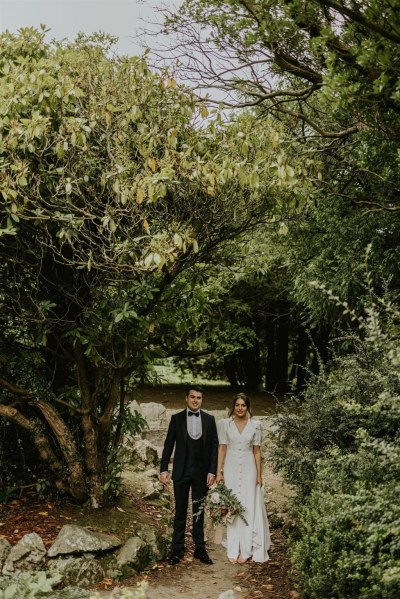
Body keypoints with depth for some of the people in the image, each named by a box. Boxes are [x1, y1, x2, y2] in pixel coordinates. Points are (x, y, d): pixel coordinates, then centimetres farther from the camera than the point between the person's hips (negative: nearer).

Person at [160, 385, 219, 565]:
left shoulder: (209, 419, 2)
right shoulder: (176, 418, 0)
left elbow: (214, 446, 1)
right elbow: (168, 445, 0)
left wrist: (212, 471, -6)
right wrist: (164, 469, -6)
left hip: (202, 473, 1)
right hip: (181, 472, -1)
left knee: (199, 511, 10)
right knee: (180, 511, 8)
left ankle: (200, 549, 19)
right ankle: (177, 549, 16)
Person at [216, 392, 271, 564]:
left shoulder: (255, 425, 0)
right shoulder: (225, 423, -1)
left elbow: (257, 450, 3)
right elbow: (222, 448, 0)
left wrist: (259, 474, 1)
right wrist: (218, 472, -4)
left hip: (248, 469, 0)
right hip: (231, 468, 0)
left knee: (249, 508, 1)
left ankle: (246, 550, 11)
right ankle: (233, 550, 13)